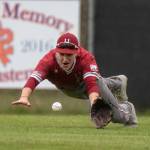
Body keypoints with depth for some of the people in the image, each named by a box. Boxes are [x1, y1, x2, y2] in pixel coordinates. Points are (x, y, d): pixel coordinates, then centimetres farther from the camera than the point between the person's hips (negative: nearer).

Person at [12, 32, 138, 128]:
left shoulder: (86, 58, -45)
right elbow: (33, 79, -56)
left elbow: (91, 83, -58)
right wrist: (24, 97, -76)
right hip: (68, 89, 3)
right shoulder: (49, 60, -43)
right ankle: (118, 83, 64)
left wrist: (94, 102, -77)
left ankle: (125, 107, 28)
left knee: (118, 116, -8)